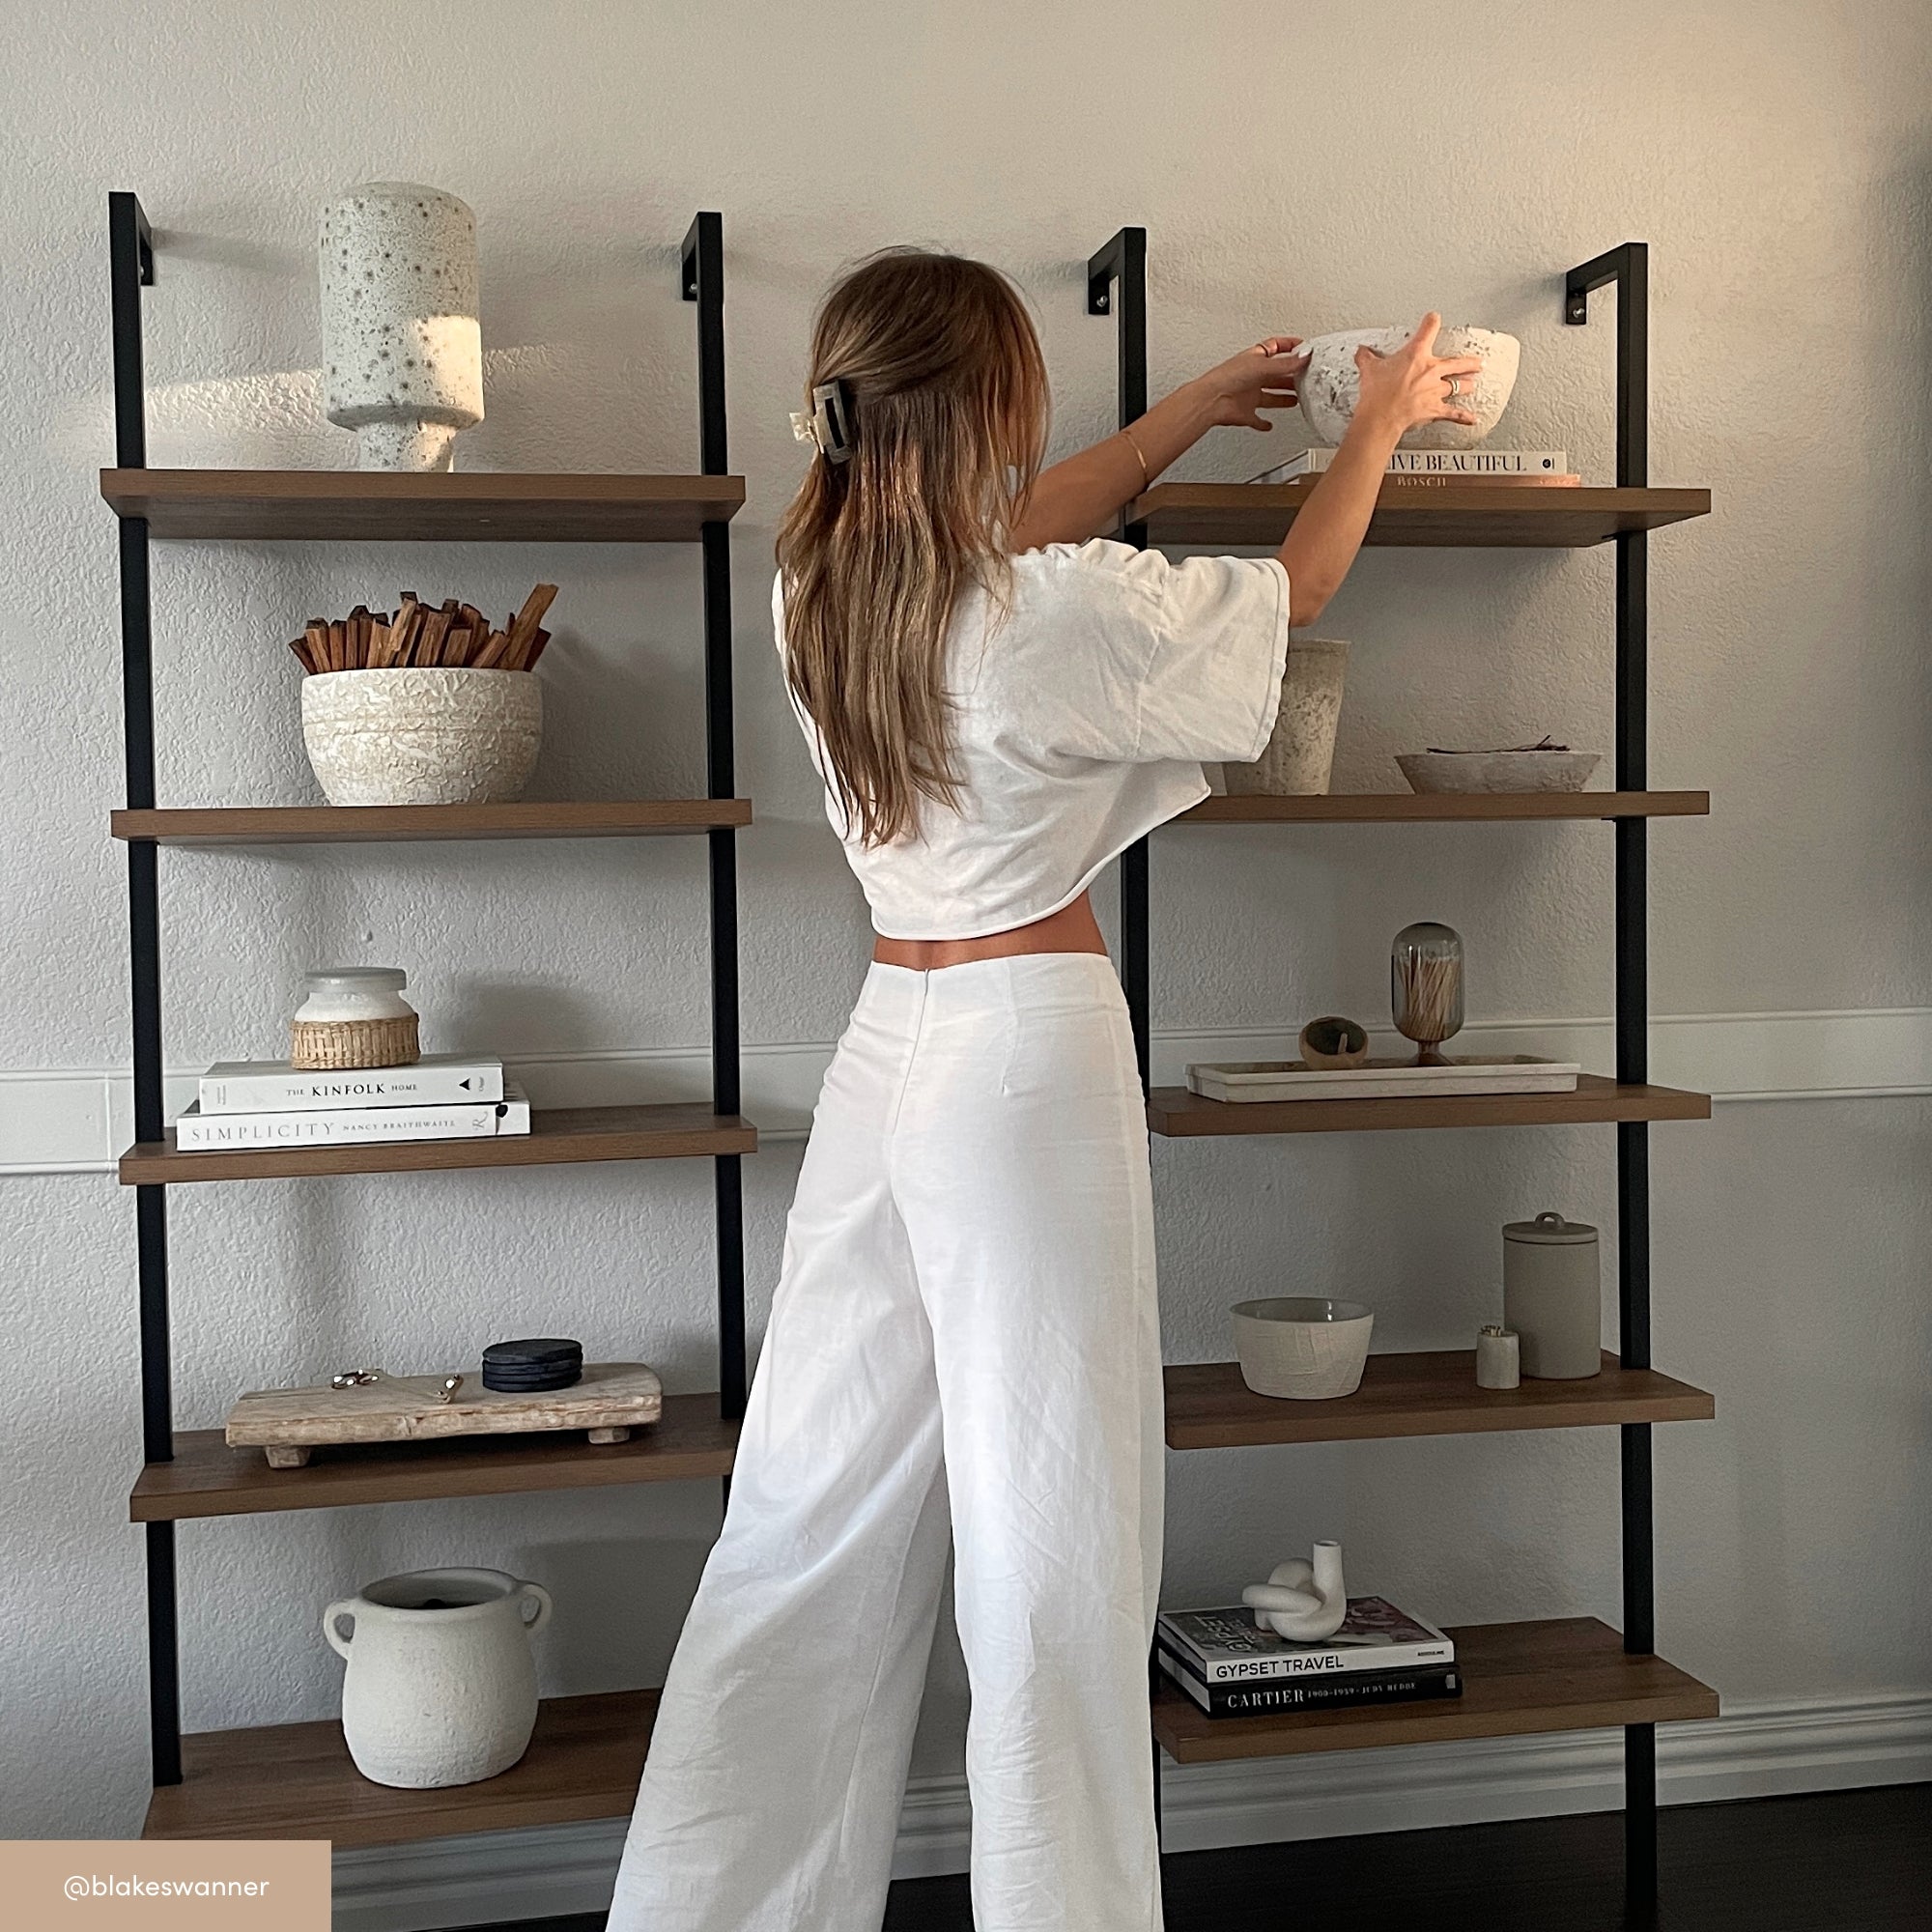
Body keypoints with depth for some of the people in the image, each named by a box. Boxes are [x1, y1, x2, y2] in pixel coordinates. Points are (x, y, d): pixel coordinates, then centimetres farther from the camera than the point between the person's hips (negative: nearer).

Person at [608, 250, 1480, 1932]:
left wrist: (1202, 405, 32)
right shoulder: (1061, 615, -15)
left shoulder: (817, 589, 4)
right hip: (1029, 1054, -7)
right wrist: (1383, 417, 20)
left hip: (886, 1045, 7)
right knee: (1050, 1542, 2)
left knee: (819, 1523, 14)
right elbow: (1297, 589, 2)